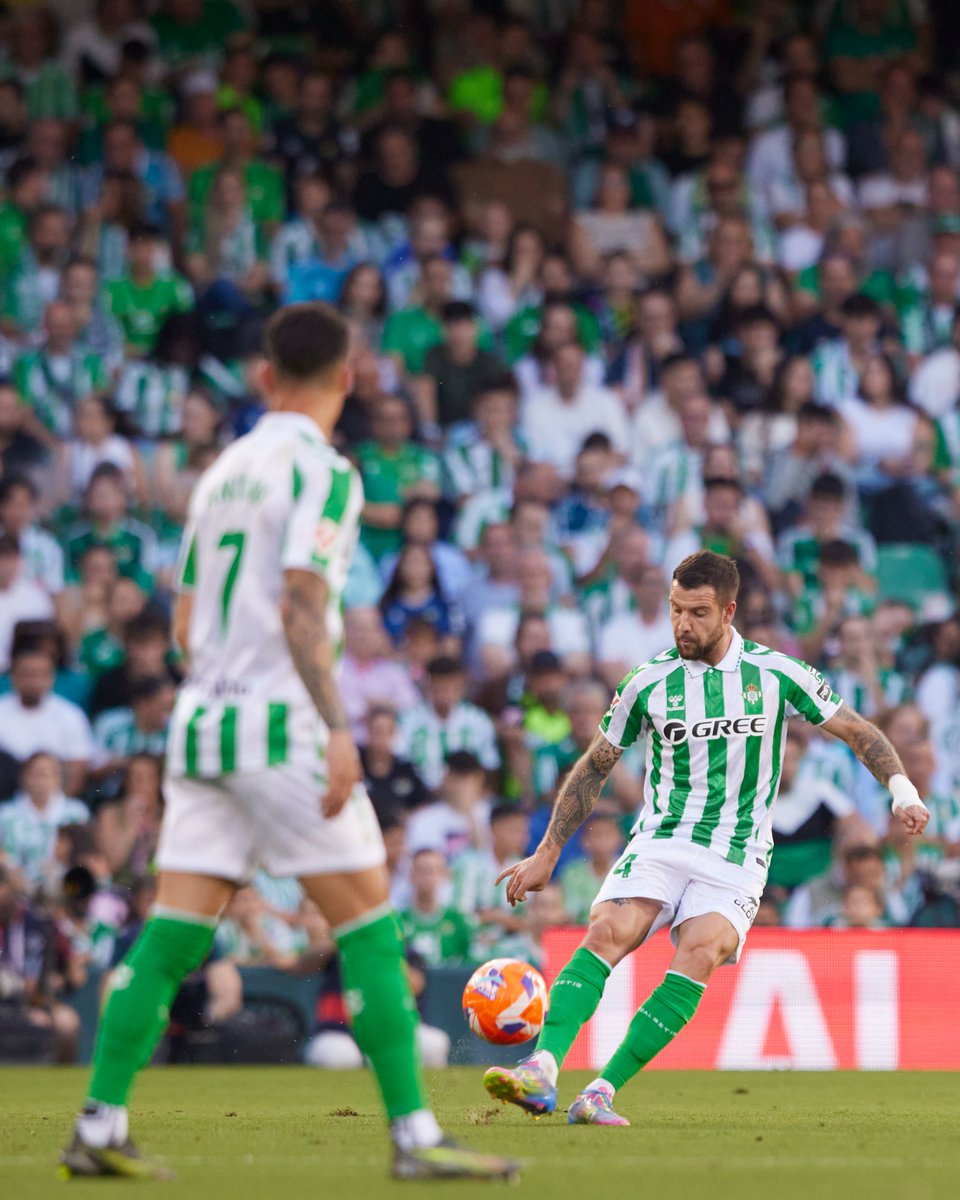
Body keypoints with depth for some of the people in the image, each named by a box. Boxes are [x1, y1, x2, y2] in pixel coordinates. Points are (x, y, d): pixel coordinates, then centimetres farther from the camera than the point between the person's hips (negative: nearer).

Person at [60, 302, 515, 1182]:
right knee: (368, 920, -3)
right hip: (280, 725, -7)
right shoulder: (322, 471, -7)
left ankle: (100, 1126, 2)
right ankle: (414, 1136, -5)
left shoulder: (224, 471, 16)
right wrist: (337, 727, -20)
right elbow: (301, 608, -17)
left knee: (174, 929, 5)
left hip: (202, 718, 7)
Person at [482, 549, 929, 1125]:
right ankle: (542, 1070, -38)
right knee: (607, 933, -26)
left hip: (735, 860, -1)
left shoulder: (777, 674, 1)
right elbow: (595, 768, 15)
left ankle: (602, 1093, -28)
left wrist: (903, 790, -7)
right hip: (659, 842, 1)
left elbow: (859, 731, 10)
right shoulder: (648, 683, 4)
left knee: (698, 954, -27)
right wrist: (547, 853, 12)